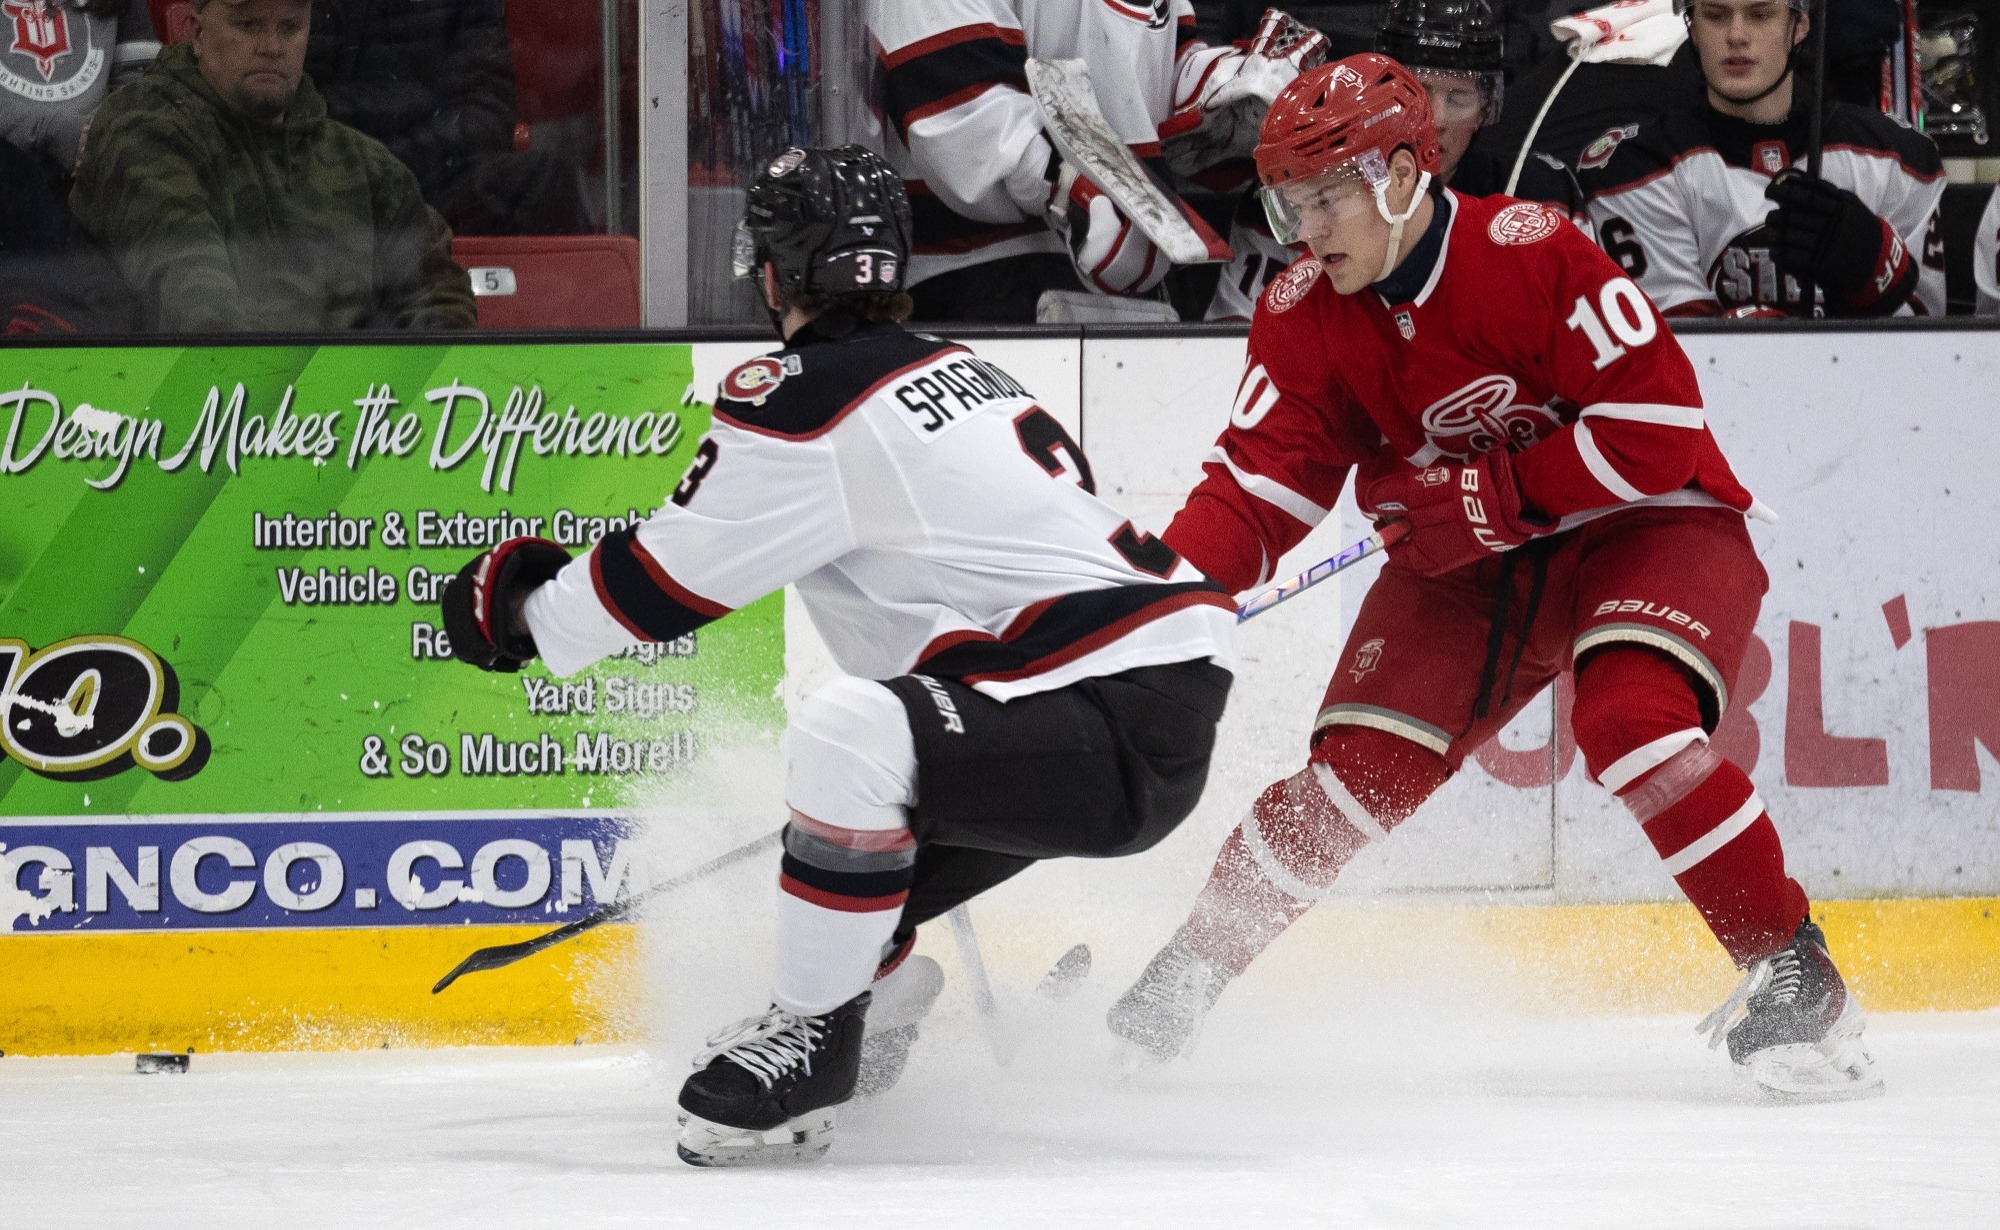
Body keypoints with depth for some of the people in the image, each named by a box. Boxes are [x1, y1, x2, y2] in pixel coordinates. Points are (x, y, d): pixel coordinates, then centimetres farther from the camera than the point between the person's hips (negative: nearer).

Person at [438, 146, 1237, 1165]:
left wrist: (518, 605, 15)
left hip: (1123, 732, -10)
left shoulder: (801, 401, -9)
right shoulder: (956, 368, 20)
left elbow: (666, 578, -2)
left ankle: (813, 1037, -15)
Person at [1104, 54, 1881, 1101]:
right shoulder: (1302, 321, -7)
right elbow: (1257, 487, -8)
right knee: (1357, 770, -8)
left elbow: (1657, 423, -24)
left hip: (1642, 527, -5)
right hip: (1463, 564, 5)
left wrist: (1486, 496, -25)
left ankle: (1790, 973, -18)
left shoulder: (1532, 255, -24)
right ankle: (1182, 978, 9)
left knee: (1629, 720, -30)